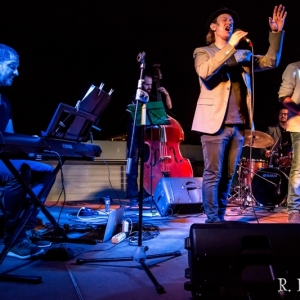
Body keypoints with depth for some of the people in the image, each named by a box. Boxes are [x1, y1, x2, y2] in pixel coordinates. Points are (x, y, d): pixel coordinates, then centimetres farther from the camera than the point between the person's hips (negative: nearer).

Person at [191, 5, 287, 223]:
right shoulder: (203, 52, 6)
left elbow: (271, 62, 13)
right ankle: (212, 219, 4)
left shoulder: (242, 55, 21)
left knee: (227, 176, 8)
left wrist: (277, 33, 2)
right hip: (216, 123, -5)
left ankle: (221, 218, 17)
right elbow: (205, 72, -15)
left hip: (239, 124, 5)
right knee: (213, 174, -4)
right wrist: (229, 47, -17)